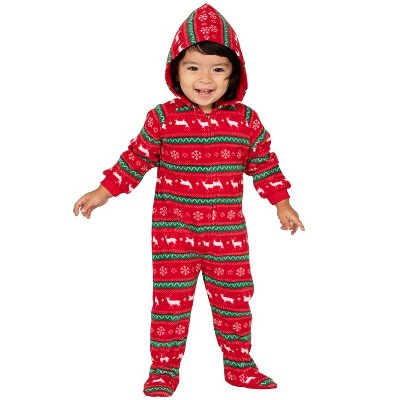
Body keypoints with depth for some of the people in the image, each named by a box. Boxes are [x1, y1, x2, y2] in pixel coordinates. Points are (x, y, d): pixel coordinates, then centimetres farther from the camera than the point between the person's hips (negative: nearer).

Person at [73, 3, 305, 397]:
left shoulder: (246, 120, -1)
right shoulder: (162, 119, -6)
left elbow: (264, 164, 10)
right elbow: (136, 159, 3)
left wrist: (282, 205, 12)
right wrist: (102, 193, 2)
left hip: (228, 231, 2)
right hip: (173, 229, -1)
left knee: (234, 298, 10)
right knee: (170, 299, 3)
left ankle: (239, 365, 27)